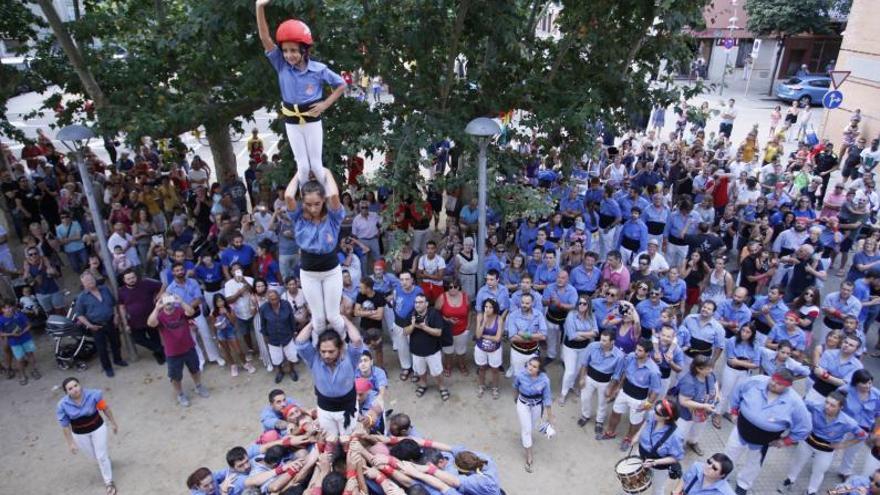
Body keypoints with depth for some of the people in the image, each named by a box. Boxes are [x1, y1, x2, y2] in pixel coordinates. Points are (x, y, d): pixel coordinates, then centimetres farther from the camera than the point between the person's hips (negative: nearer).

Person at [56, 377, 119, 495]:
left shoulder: (93, 394, -26)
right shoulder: (63, 405, -23)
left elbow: (105, 408, -11)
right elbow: (65, 426, -11)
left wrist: (113, 423, -2)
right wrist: (70, 443, -6)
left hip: (98, 428, -2)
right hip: (79, 434, 2)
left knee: (101, 456, 6)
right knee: (94, 455, 20)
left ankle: (108, 482, 27)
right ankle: (106, 457, 58)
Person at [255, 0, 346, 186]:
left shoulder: (318, 69, -13)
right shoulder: (281, 65, -10)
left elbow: (341, 85, 0)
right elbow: (265, 38, -20)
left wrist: (326, 104, -9)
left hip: (312, 121, -1)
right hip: (291, 123, 2)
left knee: (316, 165, 6)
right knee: (303, 166, 7)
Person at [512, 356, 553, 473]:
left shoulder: (544, 379, -31)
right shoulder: (520, 374, -30)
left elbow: (547, 398, -18)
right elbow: (516, 386, -5)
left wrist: (550, 418, -11)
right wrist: (516, 397, 14)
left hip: (537, 405, 1)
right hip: (523, 404, -1)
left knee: (532, 426, 24)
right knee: (526, 429, 4)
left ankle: (524, 437, 59)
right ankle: (529, 456, 23)